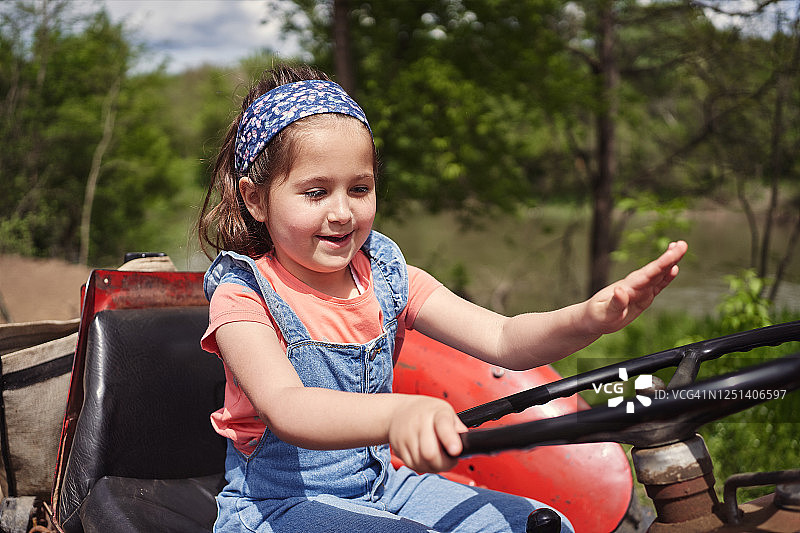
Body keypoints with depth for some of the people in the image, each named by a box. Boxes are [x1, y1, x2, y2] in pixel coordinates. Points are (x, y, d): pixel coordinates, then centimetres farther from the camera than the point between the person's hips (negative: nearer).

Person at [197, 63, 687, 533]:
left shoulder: (387, 277, -1)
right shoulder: (244, 295, -16)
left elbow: (503, 340, -13)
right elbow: (284, 408, -36)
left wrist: (589, 319, -35)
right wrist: (398, 415, -56)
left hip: (379, 486, 5)